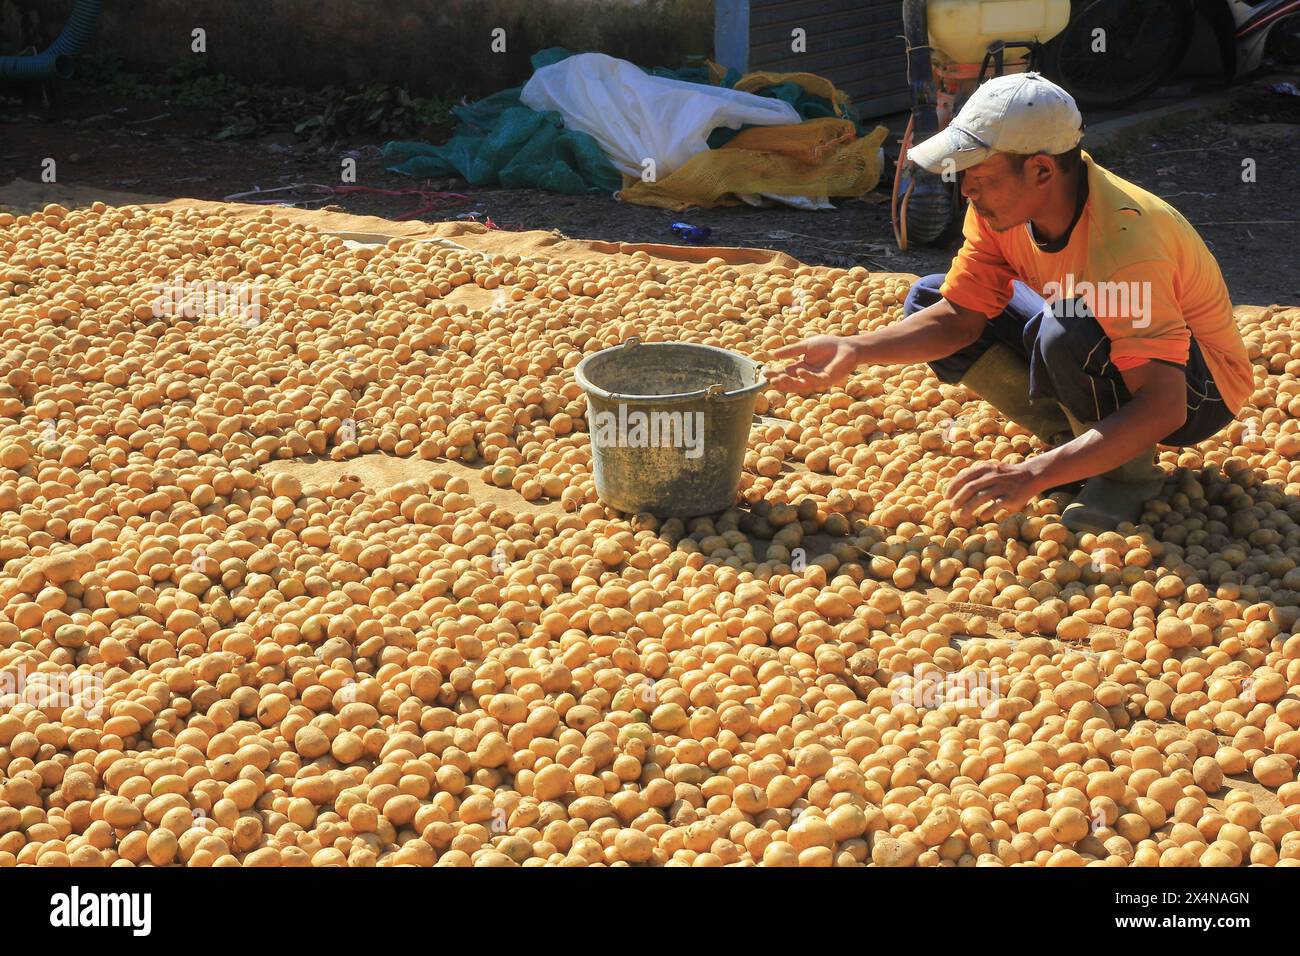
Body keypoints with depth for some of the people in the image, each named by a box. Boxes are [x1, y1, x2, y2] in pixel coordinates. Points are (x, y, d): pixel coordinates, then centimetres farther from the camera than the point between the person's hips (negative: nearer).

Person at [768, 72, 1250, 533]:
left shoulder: (1123, 242, -37)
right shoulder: (1002, 205, -15)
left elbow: (1162, 408, -42)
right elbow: (960, 318, -7)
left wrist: (1035, 474, -51)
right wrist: (856, 349, -23)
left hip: (1199, 389, -7)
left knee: (1066, 333, -39)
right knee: (926, 299, -2)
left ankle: (1130, 472, -11)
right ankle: (1077, 440, 1)